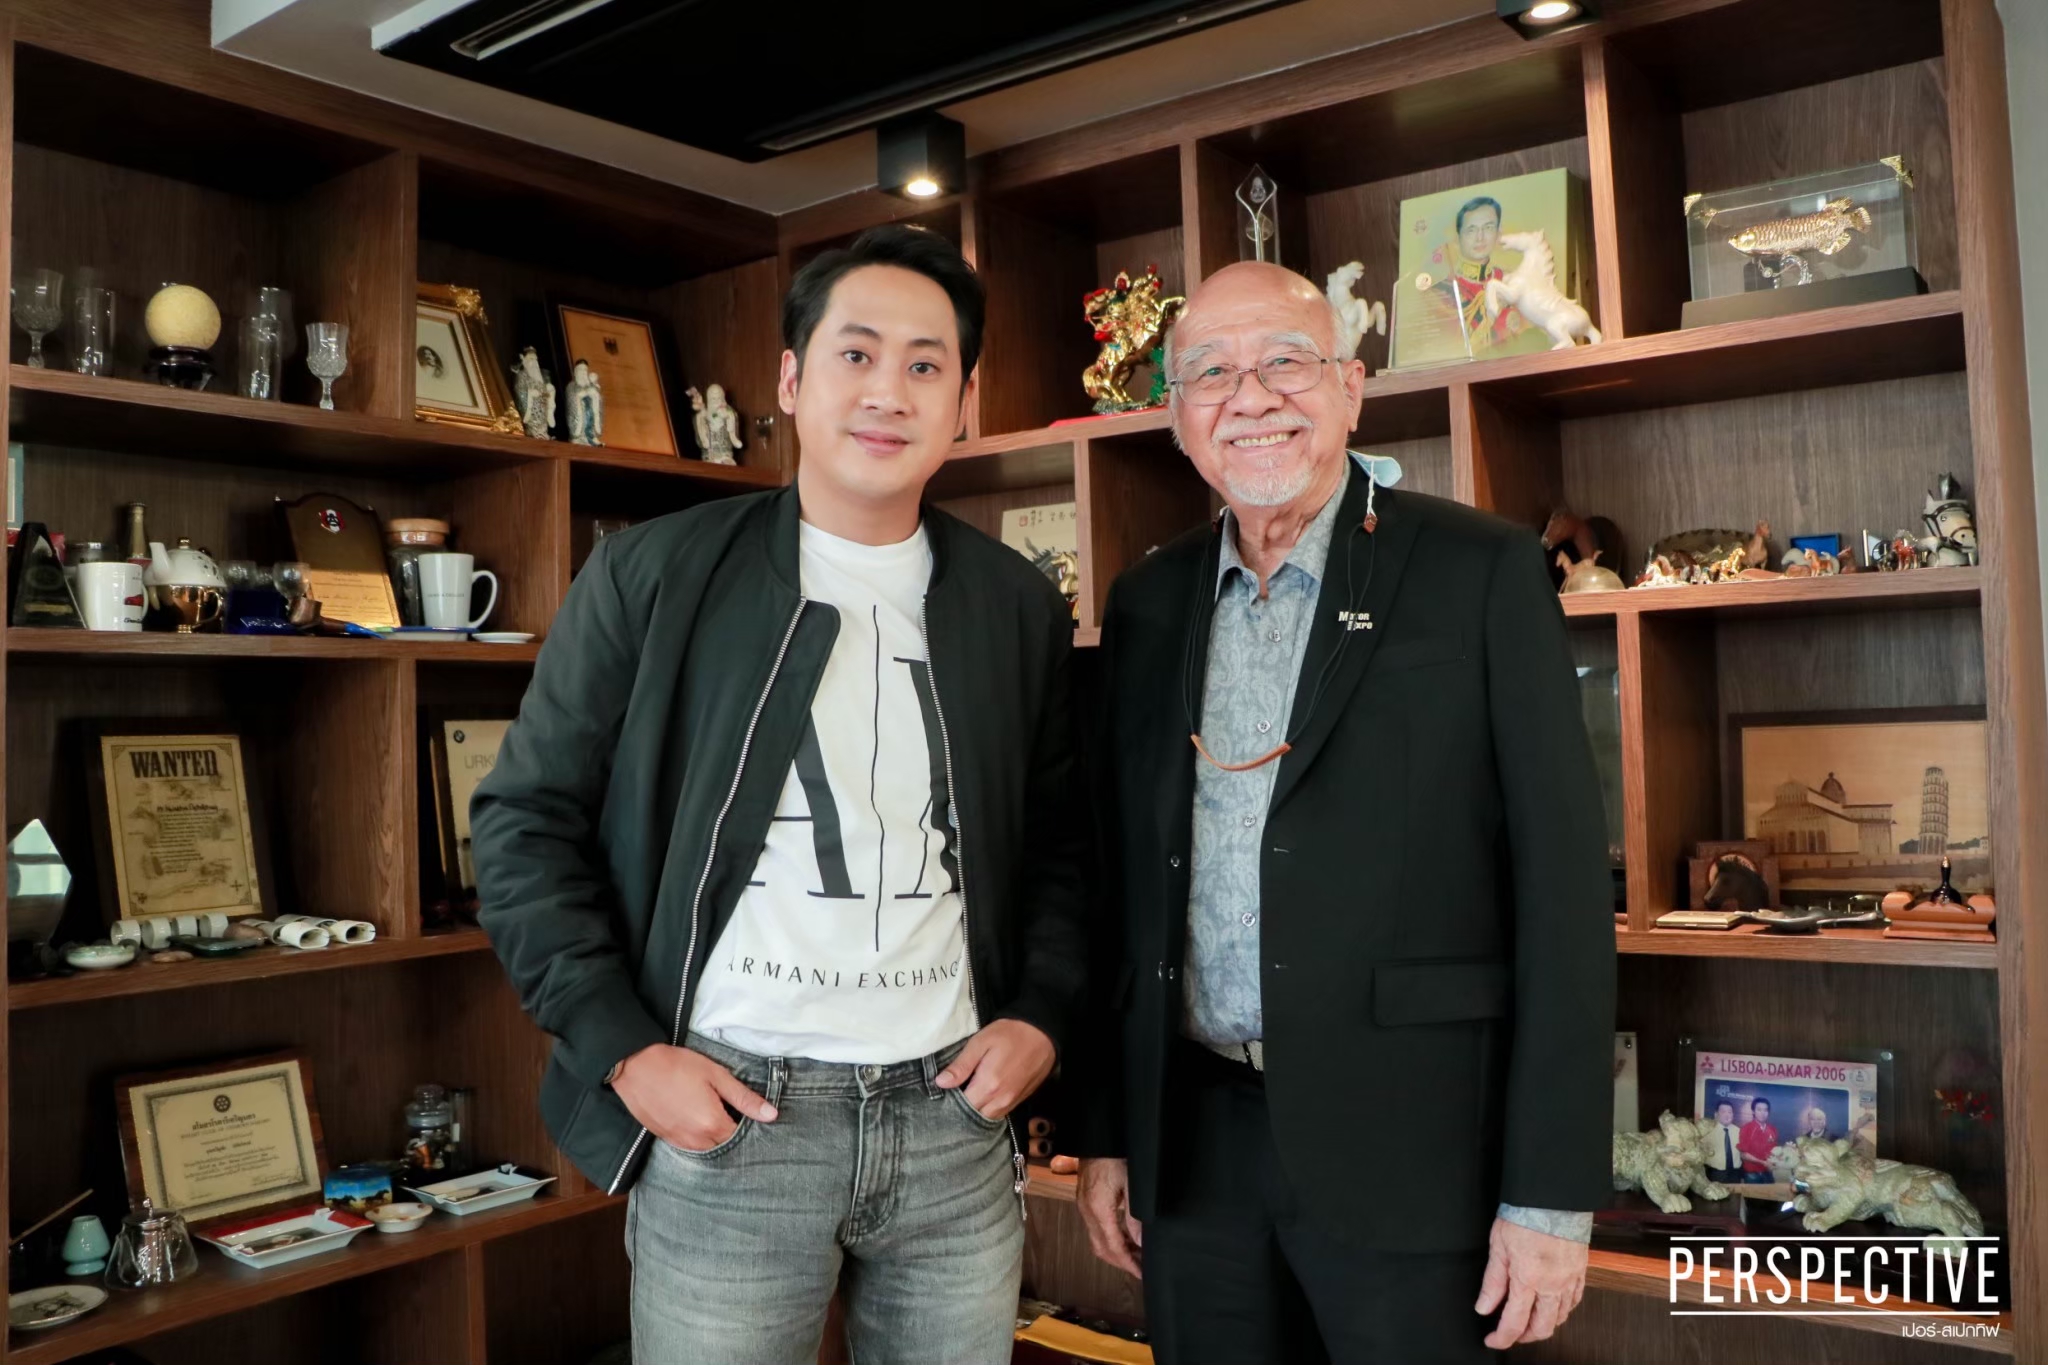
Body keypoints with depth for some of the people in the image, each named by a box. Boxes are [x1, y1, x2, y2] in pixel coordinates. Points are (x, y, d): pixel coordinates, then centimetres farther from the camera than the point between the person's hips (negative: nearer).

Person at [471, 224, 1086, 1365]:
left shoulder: (1019, 606, 6)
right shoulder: (654, 575, -2)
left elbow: (1063, 837, 14)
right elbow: (526, 820, 0)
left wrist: (1041, 1016, 1)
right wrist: (624, 1050, -8)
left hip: (955, 1116, 3)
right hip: (725, 1116, -2)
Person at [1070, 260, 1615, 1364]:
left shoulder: (1481, 573, -6)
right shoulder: (1146, 603, 7)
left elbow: (1561, 882, -8)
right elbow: (1120, 881, 9)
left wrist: (1552, 1193, -11)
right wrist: (1102, 1132, 9)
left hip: (1403, 1146, -3)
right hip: (1191, 1147, 4)